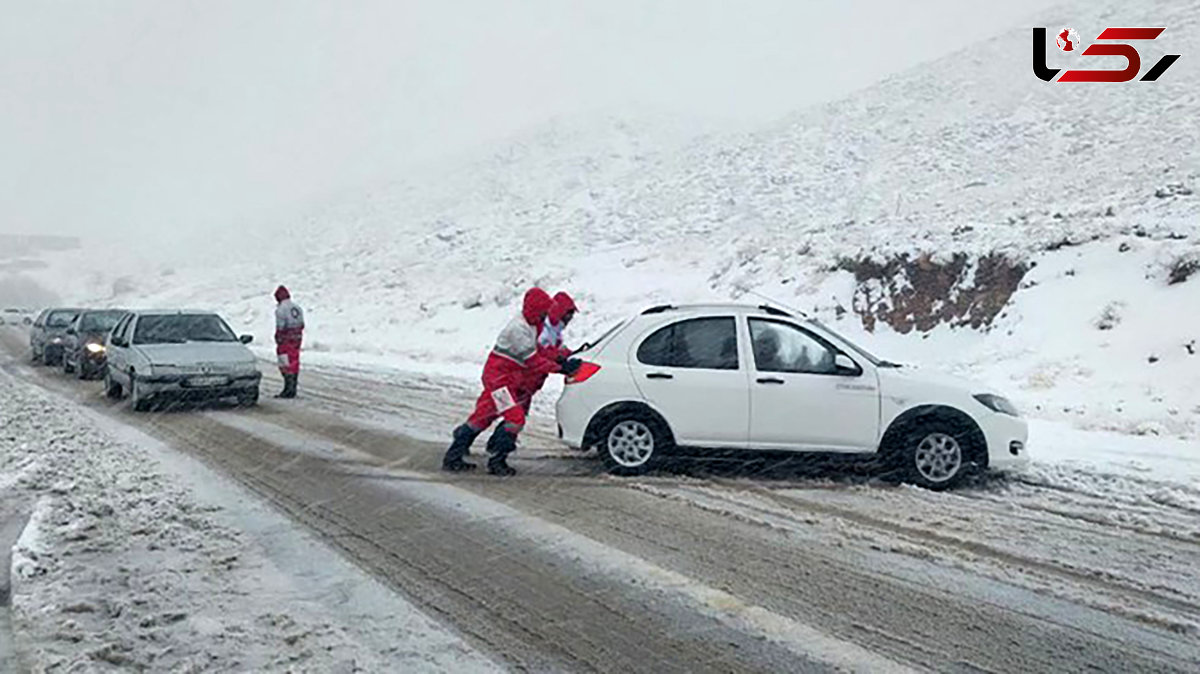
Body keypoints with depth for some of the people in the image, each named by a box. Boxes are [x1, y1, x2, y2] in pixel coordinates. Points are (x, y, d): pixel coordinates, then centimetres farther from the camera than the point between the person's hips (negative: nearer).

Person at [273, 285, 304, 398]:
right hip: (297, 340, 7)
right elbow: (301, 324, 11)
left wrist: (279, 341, -7)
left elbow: (280, 327, -16)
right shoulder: (297, 308, 9)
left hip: (286, 341, -7)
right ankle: (292, 390, 17)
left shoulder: (281, 309, -14)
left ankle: (288, 389, -5)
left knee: (286, 365, -3)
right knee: (295, 363, 11)